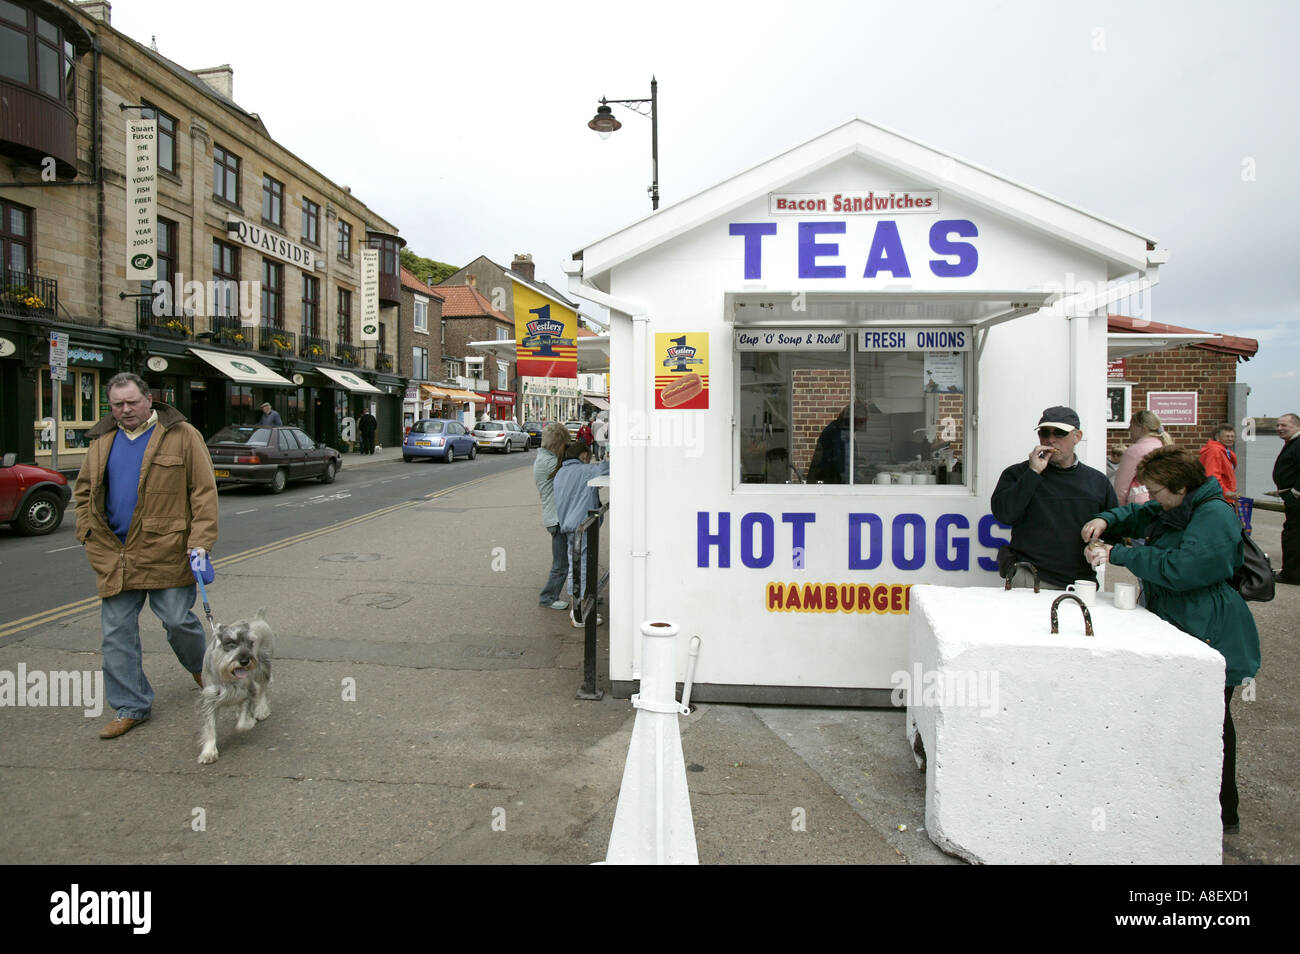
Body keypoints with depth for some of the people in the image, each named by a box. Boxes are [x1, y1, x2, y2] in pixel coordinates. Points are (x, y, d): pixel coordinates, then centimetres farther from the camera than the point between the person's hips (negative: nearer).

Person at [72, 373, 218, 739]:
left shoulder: (182, 436, -4)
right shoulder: (102, 441, 11)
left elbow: (204, 491, -7)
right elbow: (83, 492, 21)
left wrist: (200, 541, -14)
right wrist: (90, 534, 7)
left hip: (166, 551, -5)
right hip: (115, 556, 5)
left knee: (178, 620, 0)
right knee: (116, 631, 6)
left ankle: (201, 666, 32)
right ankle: (130, 707, 18)